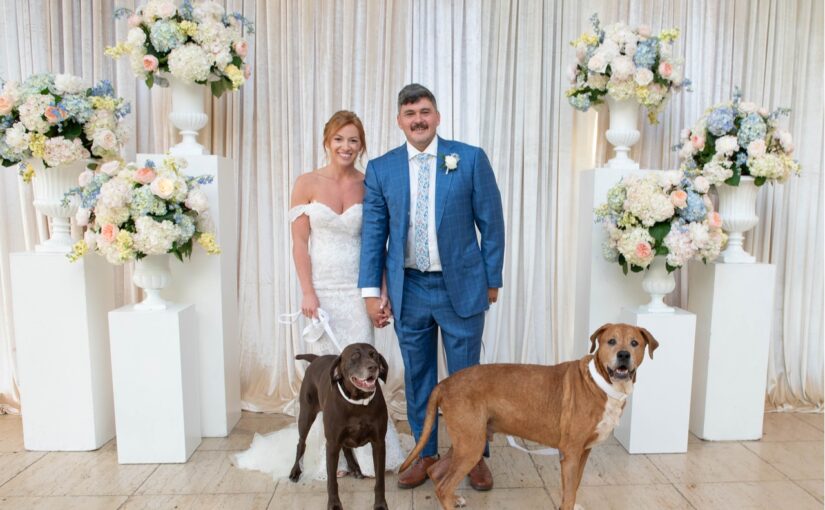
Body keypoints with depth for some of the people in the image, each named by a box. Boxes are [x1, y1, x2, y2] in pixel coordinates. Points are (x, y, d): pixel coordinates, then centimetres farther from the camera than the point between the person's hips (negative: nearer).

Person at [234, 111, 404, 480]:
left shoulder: (369, 186, 3)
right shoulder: (307, 184, -1)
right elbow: (299, 243, -3)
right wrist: (307, 293, -11)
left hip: (358, 290, 1)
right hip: (321, 289, -1)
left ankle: (368, 453, 20)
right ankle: (331, 455, 24)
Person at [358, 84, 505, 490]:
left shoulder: (471, 158, -3)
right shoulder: (380, 168, 3)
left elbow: (491, 223, 0)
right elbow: (373, 233, 4)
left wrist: (491, 279, 1)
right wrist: (371, 290, 1)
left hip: (461, 286, -2)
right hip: (408, 289, 2)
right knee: (417, 376, 14)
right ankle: (425, 452, 33)